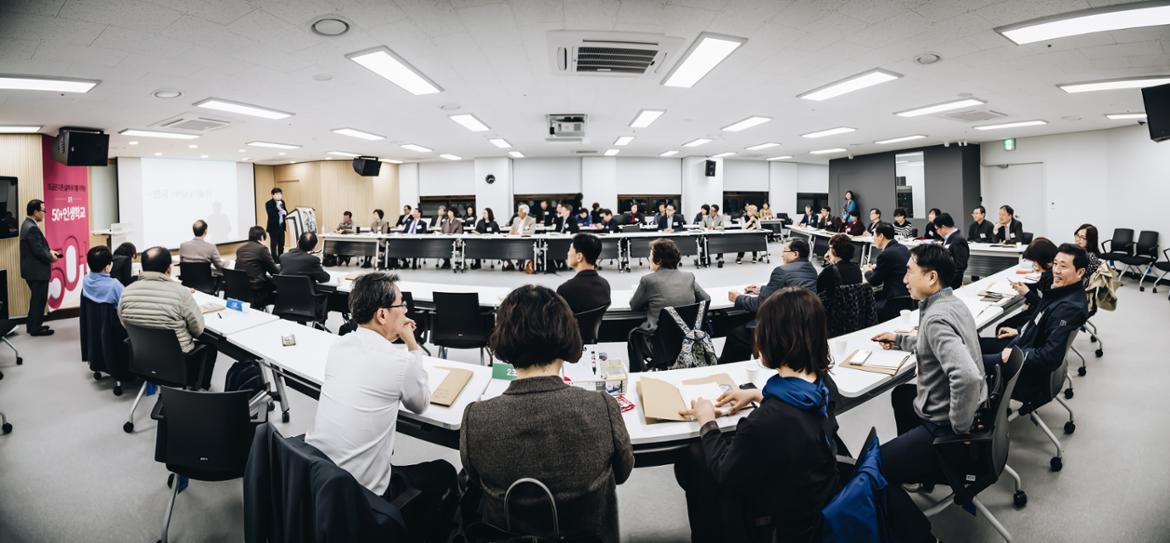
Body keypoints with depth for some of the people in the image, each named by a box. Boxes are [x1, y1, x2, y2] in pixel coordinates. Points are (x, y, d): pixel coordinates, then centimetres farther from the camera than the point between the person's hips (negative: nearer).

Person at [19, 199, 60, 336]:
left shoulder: (28, 224, 10)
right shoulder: (32, 228, -23)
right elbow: (38, 251, -25)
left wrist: (50, 251, 6)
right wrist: (51, 257, -9)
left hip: (33, 269, 11)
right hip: (37, 271, -11)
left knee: (37, 298, 20)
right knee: (39, 299, 1)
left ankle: (32, 325, 30)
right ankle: (36, 328, 10)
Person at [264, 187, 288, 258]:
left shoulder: (282, 202, 8)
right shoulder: (268, 203, -12)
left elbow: (286, 212, 13)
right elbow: (270, 214, -21)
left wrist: (285, 212, -10)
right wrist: (277, 208, -31)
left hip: (281, 226, 6)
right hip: (273, 227, -6)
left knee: (281, 243, 12)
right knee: (274, 244, 0)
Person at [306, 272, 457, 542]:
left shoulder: (338, 345, -1)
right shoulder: (400, 361, -19)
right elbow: (420, 404, 2)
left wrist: (391, 339, 13)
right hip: (359, 494, -7)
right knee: (444, 474, 16)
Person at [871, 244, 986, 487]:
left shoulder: (936, 319, -26)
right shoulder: (951, 302, 4)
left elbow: (967, 378, -38)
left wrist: (959, 426, -25)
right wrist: (899, 340, 28)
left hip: (945, 425, -10)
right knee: (901, 393, 38)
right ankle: (911, 456, 46)